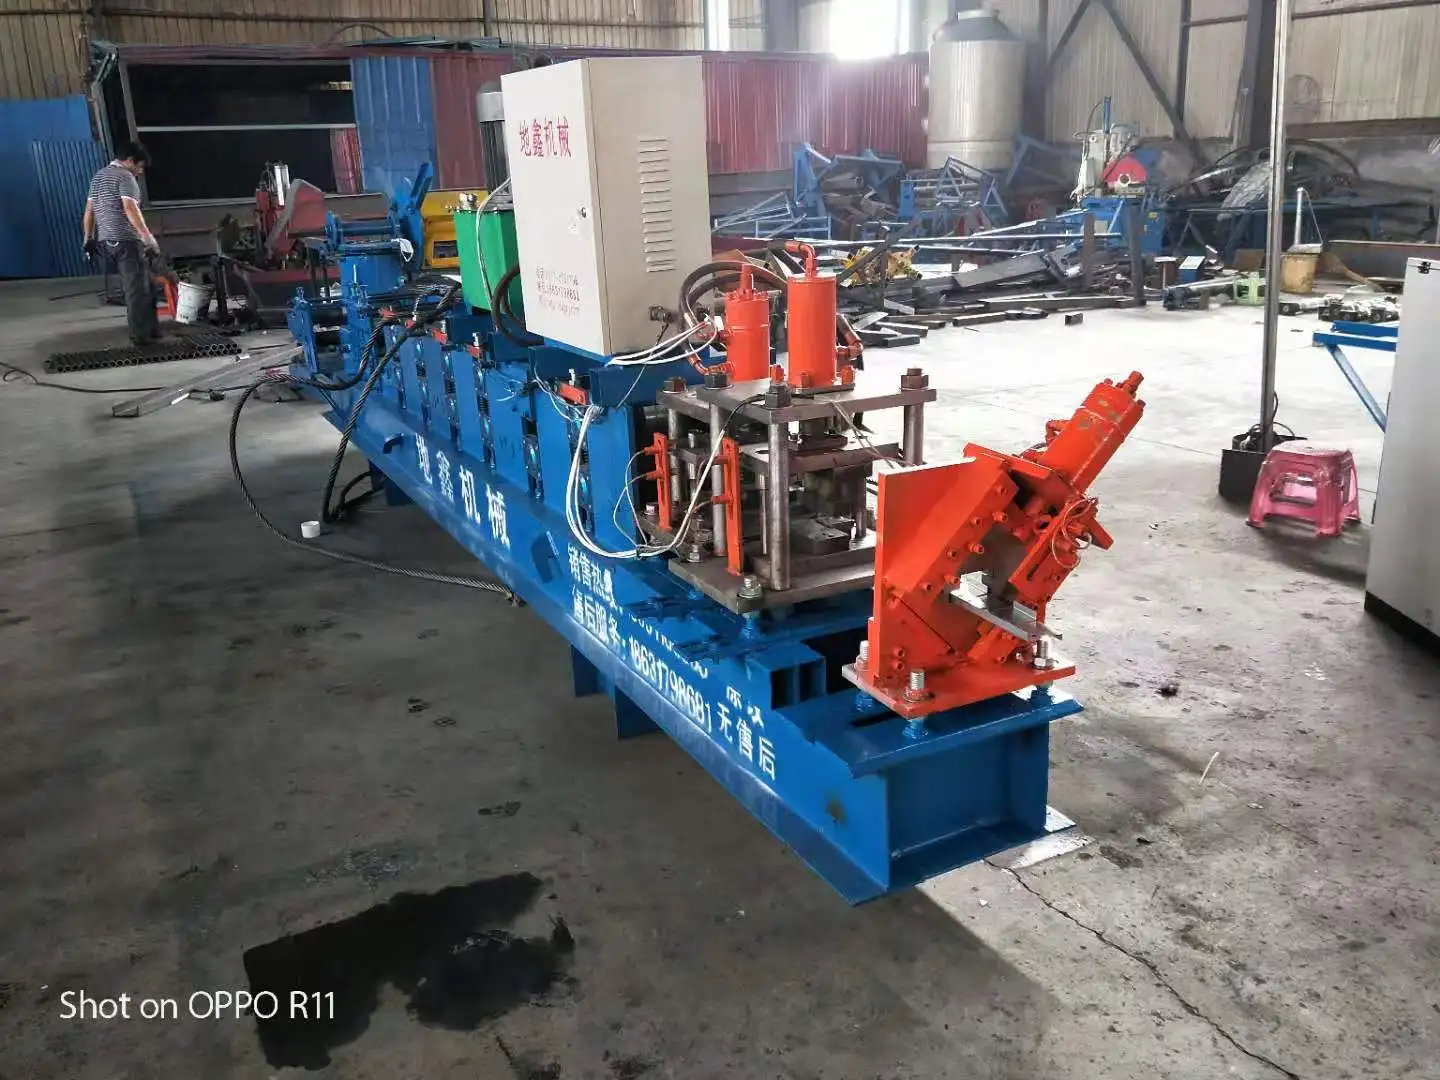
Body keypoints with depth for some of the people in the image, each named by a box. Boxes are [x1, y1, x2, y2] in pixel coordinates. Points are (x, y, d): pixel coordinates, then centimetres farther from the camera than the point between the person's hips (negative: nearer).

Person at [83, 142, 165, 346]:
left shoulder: (99, 176, 21)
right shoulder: (125, 177, -7)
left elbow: (89, 209, 21)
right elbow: (130, 209, -20)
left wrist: (88, 238, 24)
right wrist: (148, 236, -25)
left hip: (105, 240, 9)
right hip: (125, 240, -9)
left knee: (147, 283, 14)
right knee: (137, 288, -6)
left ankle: (151, 330, 14)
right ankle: (141, 335, -5)